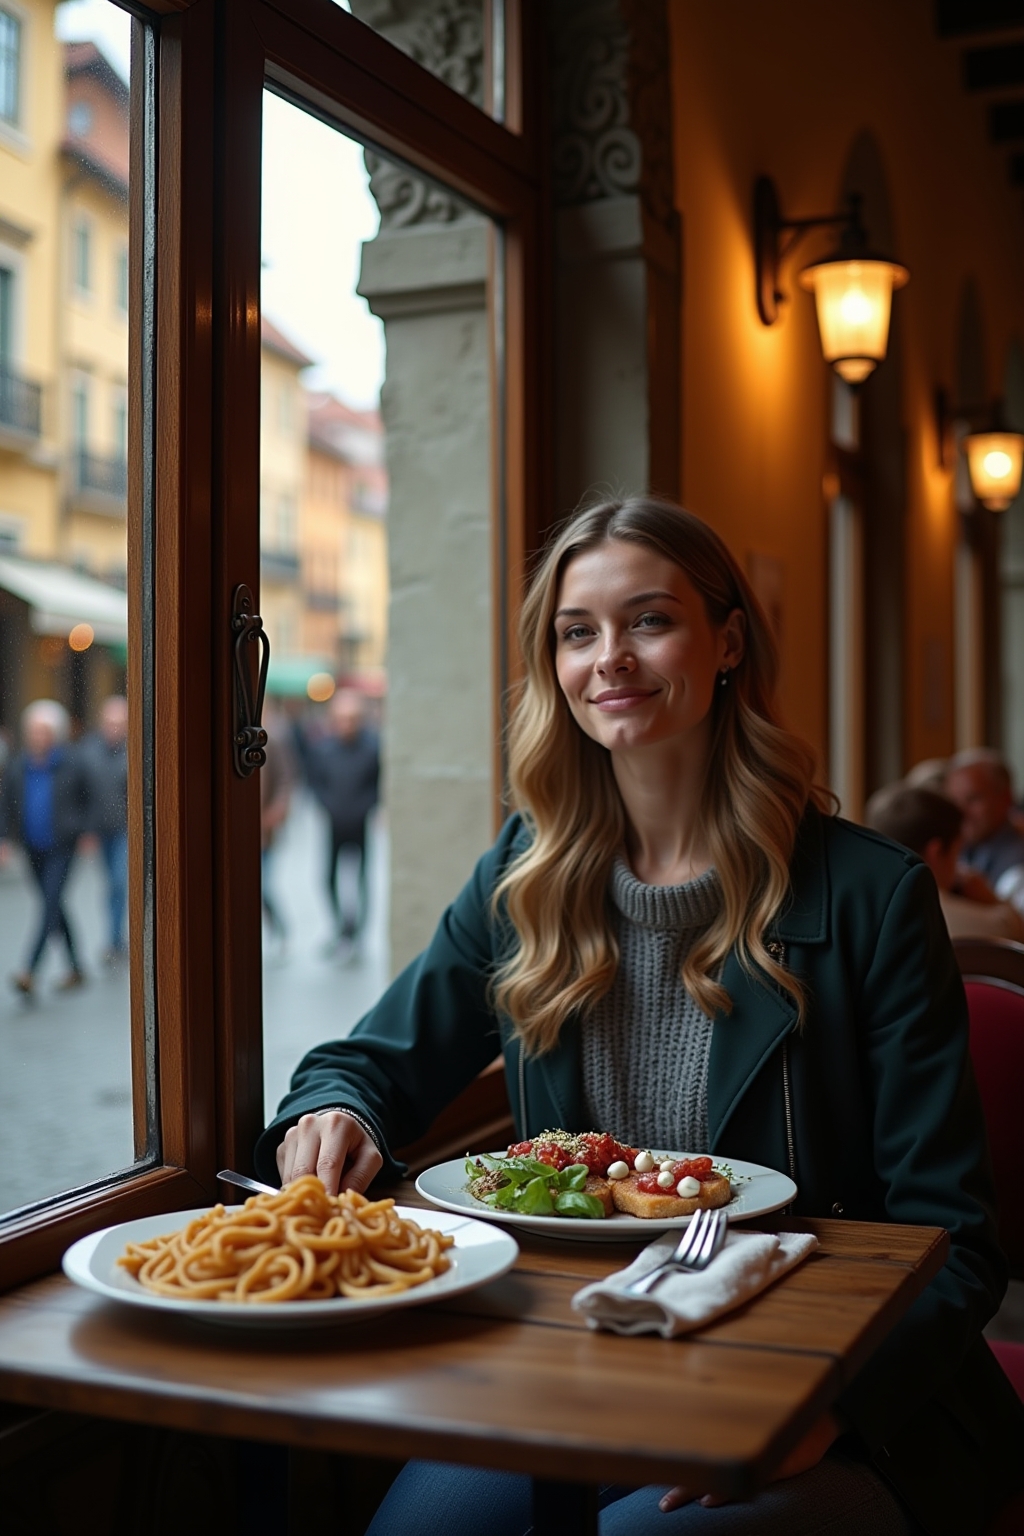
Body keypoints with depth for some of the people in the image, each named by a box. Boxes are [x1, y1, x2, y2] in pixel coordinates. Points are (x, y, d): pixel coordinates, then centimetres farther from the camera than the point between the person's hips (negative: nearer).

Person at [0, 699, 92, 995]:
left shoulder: (71, 764, -7)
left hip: (62, 847, -5)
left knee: (50, 904, -12)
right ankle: (75, 969, 25)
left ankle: (30, 972, -18)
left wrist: (87, 832, 0)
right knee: (54, 907, 12)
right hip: (34, 848, 5)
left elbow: (88, 800, 2)